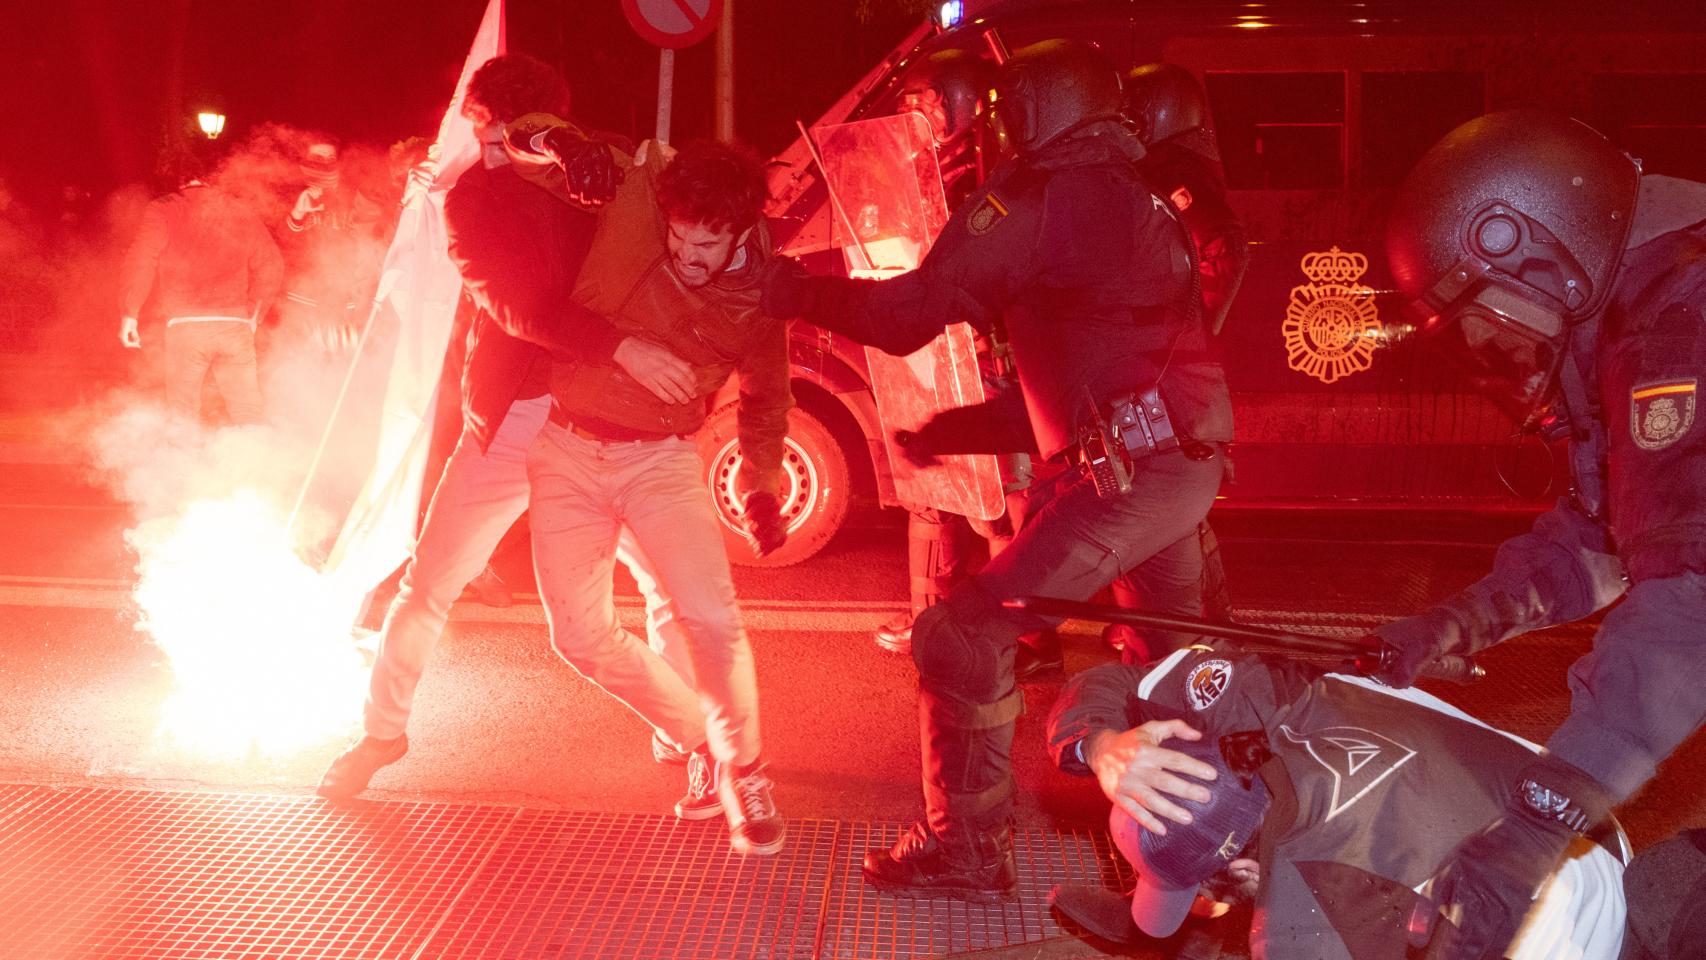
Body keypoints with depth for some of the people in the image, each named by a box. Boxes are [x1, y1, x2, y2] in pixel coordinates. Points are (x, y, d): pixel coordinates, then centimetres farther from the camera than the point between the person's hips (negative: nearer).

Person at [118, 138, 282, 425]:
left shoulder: (162, 212, 2)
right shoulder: (242, 213, 10)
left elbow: (139, 265, -8)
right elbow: (270, 267, 9)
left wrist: (129, 314, 2)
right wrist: (253, 313, 21)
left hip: (186, 325, -2)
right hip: (235, 326, 2)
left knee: (184, 412, 9)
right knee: (247, 411, 7)